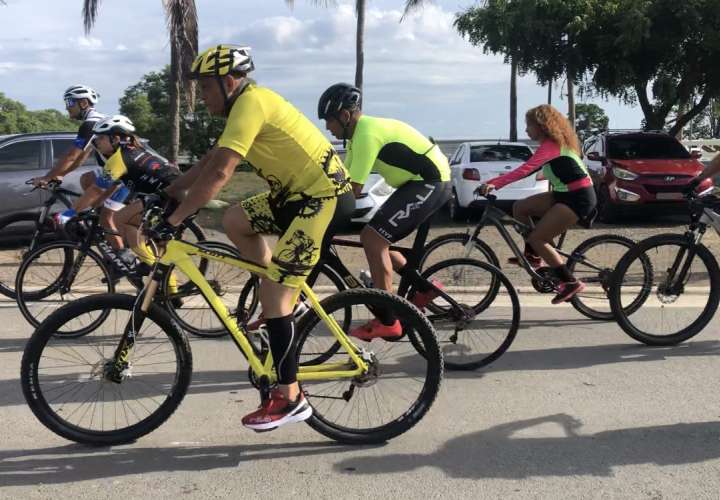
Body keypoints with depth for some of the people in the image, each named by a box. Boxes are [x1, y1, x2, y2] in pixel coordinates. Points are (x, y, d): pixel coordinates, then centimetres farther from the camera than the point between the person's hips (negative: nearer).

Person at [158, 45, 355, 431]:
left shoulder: (250, 103, -16)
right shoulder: (248, 103, 15)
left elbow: (218, 173, -25)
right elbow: (209, 159, 20)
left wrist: (174, 218, -22)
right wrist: (166, 192, 18)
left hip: (324, 197, -10)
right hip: (303, 191, 10)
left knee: (272, 295, -10)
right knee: (234, 221, 8)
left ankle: (289, 398, -1)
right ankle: (287, 300, 15)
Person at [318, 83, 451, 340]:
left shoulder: (366, 133, -21)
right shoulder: (360, 131, 11)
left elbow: (353, 189, -22)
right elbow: (343, 179, 15)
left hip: (431, 182, -10)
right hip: (422, 182, 10)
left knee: (372, 237, -16)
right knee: (377, 240, 10)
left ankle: (387, 321, -13)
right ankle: (424, 287, 21)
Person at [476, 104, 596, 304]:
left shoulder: (551, 145, -17)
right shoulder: (554, 143, 13)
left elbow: (525, 170, -29)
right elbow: (529, 169, 13)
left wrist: (493, 183, -33)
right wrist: (496, 183, 6)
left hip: (578, 198, -9)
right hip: (564, 194, 9)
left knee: (537, 238, -12)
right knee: (519, 207, 5)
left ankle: (570, 282, -6)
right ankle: (533, 255, 16)